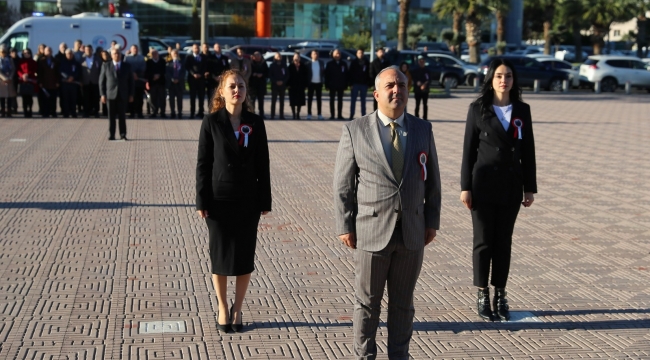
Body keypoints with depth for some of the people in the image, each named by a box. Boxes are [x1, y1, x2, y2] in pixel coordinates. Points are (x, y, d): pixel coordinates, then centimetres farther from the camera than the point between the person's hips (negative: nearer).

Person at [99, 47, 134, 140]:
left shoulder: (127, 66, 8)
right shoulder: (106, 66, 5)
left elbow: (131, 81, 9)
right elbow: (101, 81, 4)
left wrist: (131, 94, 3)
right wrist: (102, 94, -3)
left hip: (123, 95, 1)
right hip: (111, 94, -1)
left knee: (122, 116, 2)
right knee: (111, 116, 1)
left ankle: (123, 135, 7)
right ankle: (111, 135, 6)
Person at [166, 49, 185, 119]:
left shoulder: (181, 63, 7)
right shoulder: (169, 63, 7)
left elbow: (183, 73, 1)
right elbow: (167, 73, 1)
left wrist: (178, 79, -12)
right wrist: (172, 79, -14)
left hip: (179, 83, -1)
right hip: (171, 83, 1)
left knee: (179, 99, -1)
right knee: (171, 99, 0)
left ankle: (180, 113, 2)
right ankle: (173, 113, 5)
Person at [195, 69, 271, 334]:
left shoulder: (255, 123, 1)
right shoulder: (212, 122, -4)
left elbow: (262, 164, 3)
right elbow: (202, 164, -3)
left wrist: (265, 200, 1)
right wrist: (201, 201, -7)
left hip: (248, 199, 2)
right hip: (219, 199, -2)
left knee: (245, 255, 7)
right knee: (221, 255, 8)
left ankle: (237, 310, 22)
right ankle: (223, 310, 23)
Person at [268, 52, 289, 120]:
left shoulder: (283, 65, 7)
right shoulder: (272, 65, 2)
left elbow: (287, 75, 6)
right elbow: (270, 75, -1)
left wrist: (283, 81, -8)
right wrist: (276, 81, -13)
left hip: (282, 85, 2)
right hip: (274, 85, -2)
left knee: (282, 101, 4)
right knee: (273, 100, -2)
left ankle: (281, 115, 7)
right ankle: (272, 115, 1)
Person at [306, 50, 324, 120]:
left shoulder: (321, 63, 7)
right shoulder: (308, 64, 0)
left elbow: (323, 72, 9)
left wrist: (323, 79, -4)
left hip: (319, 83, 2)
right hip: (311, 83, -2)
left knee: (319, 99, 4)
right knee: (310, 99, 1)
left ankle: (319, 114, 7)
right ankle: (309, 114, 5)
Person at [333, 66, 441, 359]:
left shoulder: (423, 130, 5)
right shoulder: (355, 130, -3)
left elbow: (432, 180, 10)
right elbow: (342, 184, -2)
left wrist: (432, 221, 7)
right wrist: (345, 226, -5)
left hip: (412, 234, 3)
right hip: (371, 232, -2)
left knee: (403, 303, 14)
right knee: (367, 303, 8)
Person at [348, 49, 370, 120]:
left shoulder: (366, 62, 8)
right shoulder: (354, 62, 2)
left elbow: (368, 73, 8)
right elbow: (351, 73, 0)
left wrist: (368, 82, 1)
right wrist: (351, 82, -8)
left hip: (364, 84, 2)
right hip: (355, 84, -2)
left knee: (363, 100, 7)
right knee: (353, 100, -2)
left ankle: (363, 115, 10)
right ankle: (351, 115, -1)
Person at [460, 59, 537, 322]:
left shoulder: (522, 110, 5)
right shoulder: (478, 109, -2)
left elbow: (528, 151, 7)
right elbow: (468, 150, -2)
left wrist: (530, 188, 4)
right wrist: (465, 187, -6)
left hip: (511, 187, 3)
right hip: (484, 185, -2)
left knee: (504, 241, 9)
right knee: (483, 241, 4)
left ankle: (500, 295, 17)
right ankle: (482, 296, 13)